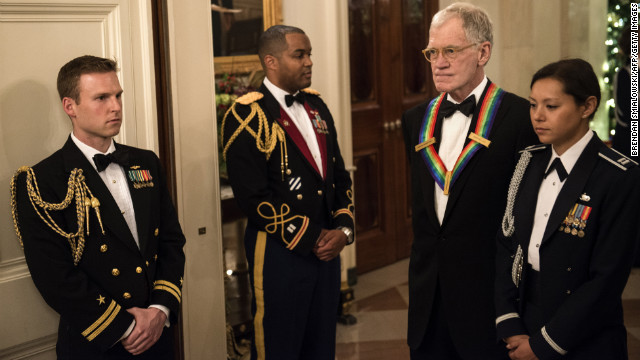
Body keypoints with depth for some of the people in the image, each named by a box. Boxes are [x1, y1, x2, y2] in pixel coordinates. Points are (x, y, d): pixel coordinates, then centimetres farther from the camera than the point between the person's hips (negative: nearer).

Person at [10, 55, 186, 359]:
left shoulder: (145, 163, 8)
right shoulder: (40, 182, -11)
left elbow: (171, 240, 8)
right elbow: (55, 278, -16)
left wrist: (161, 309, -6)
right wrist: (123, 328, -15)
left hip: (157, 334, 5)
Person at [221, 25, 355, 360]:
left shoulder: (316, 105, 11)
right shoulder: (246, 116, -12)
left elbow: (339, 175, 14)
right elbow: (253, 197, -17)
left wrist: (343, 229, -2)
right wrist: (311, 238, -14)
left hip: (327, 248, 7)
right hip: (280, 253, -6)